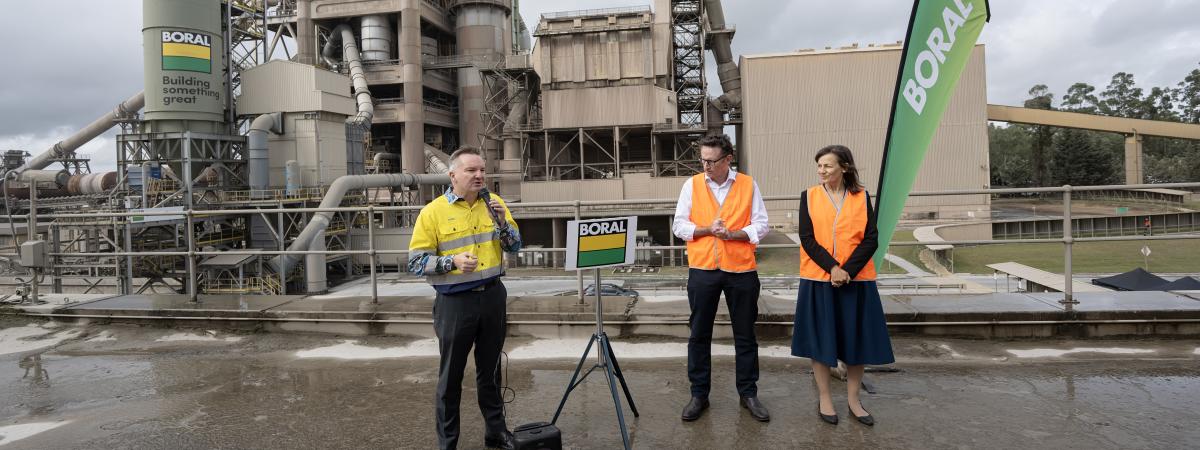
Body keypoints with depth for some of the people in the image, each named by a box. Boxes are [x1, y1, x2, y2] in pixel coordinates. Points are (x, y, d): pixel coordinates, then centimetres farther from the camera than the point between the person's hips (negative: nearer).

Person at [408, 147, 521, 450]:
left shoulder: (494, 203, 4)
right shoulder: (433, 211, -8)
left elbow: (515, 247, 7)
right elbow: (416, 261, -8)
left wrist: (502, 222, -11)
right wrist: (452, 261, -23)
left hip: (492, 296, 4)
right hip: (455, 301, -3)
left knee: (490, 370, 16)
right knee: (451, 375, 6)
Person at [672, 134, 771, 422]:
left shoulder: (748, 185, 1)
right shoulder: (692, 185, 3)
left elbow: (760, 226, 0)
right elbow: (679, 226, 1)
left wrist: (732, 234, -16)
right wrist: (707, 229, -15)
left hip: (741, 270, 0)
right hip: (702, 269, 1)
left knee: (745, 335, 10)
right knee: (699, 335, 7)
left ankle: (748, 393, 25)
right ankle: (698, 395, 19)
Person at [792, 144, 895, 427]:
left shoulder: (862, 197, 3)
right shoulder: (810, 196, 2)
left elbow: (871, 239, -3)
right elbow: (807, 238, -5)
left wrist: (848, 270, -15)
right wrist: (832, 268, -17)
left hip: (856, 280, 1)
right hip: (818, 279, -1)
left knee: (856, 338, 6)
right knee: (821, 338, 4)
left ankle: (853, 400, 19)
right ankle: (824, 398, 17)